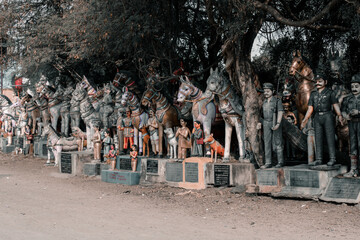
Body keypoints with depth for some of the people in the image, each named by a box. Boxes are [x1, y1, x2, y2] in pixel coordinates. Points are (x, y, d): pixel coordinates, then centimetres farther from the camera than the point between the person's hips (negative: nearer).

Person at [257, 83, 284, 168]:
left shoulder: (277, 101, -4)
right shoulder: (264, 102, 13)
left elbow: (280, 112, -11)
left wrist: (278, 124, -21)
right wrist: (260, 122, 5)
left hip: (275, 123, -5)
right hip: (266, 124, 5)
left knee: (277, 143, 0)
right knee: (267, 143, 0)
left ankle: (280, 162, 7)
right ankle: (268, 163, 1)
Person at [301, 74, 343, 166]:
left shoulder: (330, 92, 4)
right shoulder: (313, 94, 16)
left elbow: (335, 105, -4)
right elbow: (310, 108, 14)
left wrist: (340, 115, -18)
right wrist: (305, 119, 5)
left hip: (328, 116, -4)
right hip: (317, 118, 5)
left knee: (330, 137, -5)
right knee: (318, 139, 2)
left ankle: (332, 159, -4)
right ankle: (318, 159, 2)